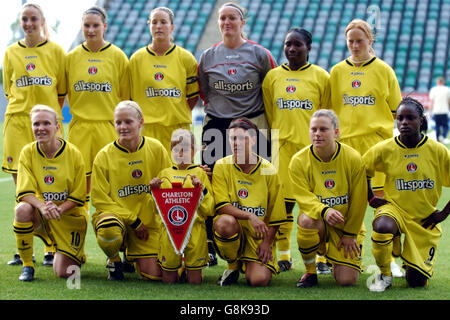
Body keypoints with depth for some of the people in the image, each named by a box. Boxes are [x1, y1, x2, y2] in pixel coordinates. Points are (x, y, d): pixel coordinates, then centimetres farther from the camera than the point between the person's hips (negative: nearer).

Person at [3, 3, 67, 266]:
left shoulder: (56, 51, 6)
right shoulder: (11, 52, 11)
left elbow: (62, 92, 8)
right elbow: (9, 91, 15)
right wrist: (24, 111, 4)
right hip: (17, 122, 2)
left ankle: (51, 249, 2)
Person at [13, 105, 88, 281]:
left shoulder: (73, 154, -10)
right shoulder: (28, 152, -6)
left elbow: (79, 196, -7)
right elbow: (24, 192, -13)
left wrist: (58, 209, -26)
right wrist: (42, 207, -34)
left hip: (69, 216, -1)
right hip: (40, 218, 1)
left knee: (63, 272, -10)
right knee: (22, 209, -34)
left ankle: (77, 255, 29)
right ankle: (27, 266, -16)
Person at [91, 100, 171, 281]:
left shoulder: (156, 149, -1)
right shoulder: (104, 156, -7)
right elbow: (100, 200, -6)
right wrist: (133, 221, -12)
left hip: (148, 221, 3)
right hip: (114, 214, -3)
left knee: (154, 275, -9)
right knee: (109, 231, -39)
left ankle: (132, 256, 27)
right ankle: (114, 261, -2)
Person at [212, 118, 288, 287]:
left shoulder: (268, 171, -3)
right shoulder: (222, 166, -4)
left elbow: (276, 215, 2)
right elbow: (221, 206, -12)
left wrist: (267, 242, -5)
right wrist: (249, 216, -25)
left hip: (259, 236, 0)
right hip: (234, 234, 0)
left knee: (259, 280, -23)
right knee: (226, 222, -36)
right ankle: (232, 266, -5)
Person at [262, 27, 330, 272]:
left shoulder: (320, 76, 4)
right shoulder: (272, 77, 10)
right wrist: (278, 137, 11)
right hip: (282, 145, 2)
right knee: (283, 201, 2)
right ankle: (283, 255, 11)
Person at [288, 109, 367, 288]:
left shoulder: (353, 159, -9)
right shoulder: (298, 161, -9)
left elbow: (358, 201, -3)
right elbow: (304, 197, -17)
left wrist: (350, 234, -1)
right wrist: (324, 211, -37)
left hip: (346, 225, 0)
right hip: (318, 219, 0)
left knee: (347, 280, -14)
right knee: (307, 220, -38)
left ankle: (338, 262, 26)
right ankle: (310, 271, -11)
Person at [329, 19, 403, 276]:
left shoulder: (384, 70, 6)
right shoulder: (337, 71, 11)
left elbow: (397, 108, 11)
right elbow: (331, 108, 18)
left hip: (377, 139, -2)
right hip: (346, 139, 2)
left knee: (382, 198, -6)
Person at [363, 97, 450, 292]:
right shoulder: (384, 149, -8)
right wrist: (372, 199, 1)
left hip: (425, 218, 1)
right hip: (394, 208, 0)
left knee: (417, 282, -3)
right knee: (382, 227, -40)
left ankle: (412, 264, 37)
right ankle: (384, 274, -10)